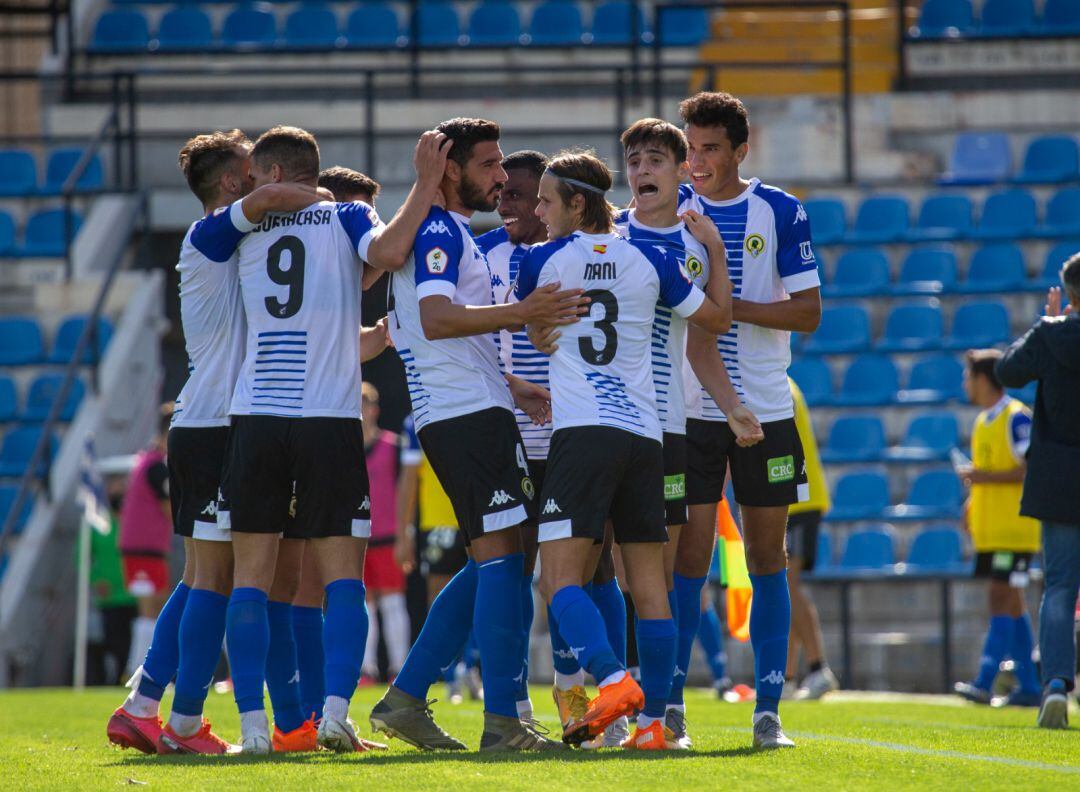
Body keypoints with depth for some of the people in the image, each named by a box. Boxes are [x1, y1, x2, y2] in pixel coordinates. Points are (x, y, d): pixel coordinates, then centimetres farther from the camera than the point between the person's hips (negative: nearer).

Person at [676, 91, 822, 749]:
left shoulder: (781, 212, 0)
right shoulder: (671, 210, 3)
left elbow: (807, 313, -4)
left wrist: (729, 305, -15)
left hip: (766, 409, 0)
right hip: (690, 412, 0)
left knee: (767, 557, 4)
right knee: (689, 558, -6)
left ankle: (769, 708, 8)